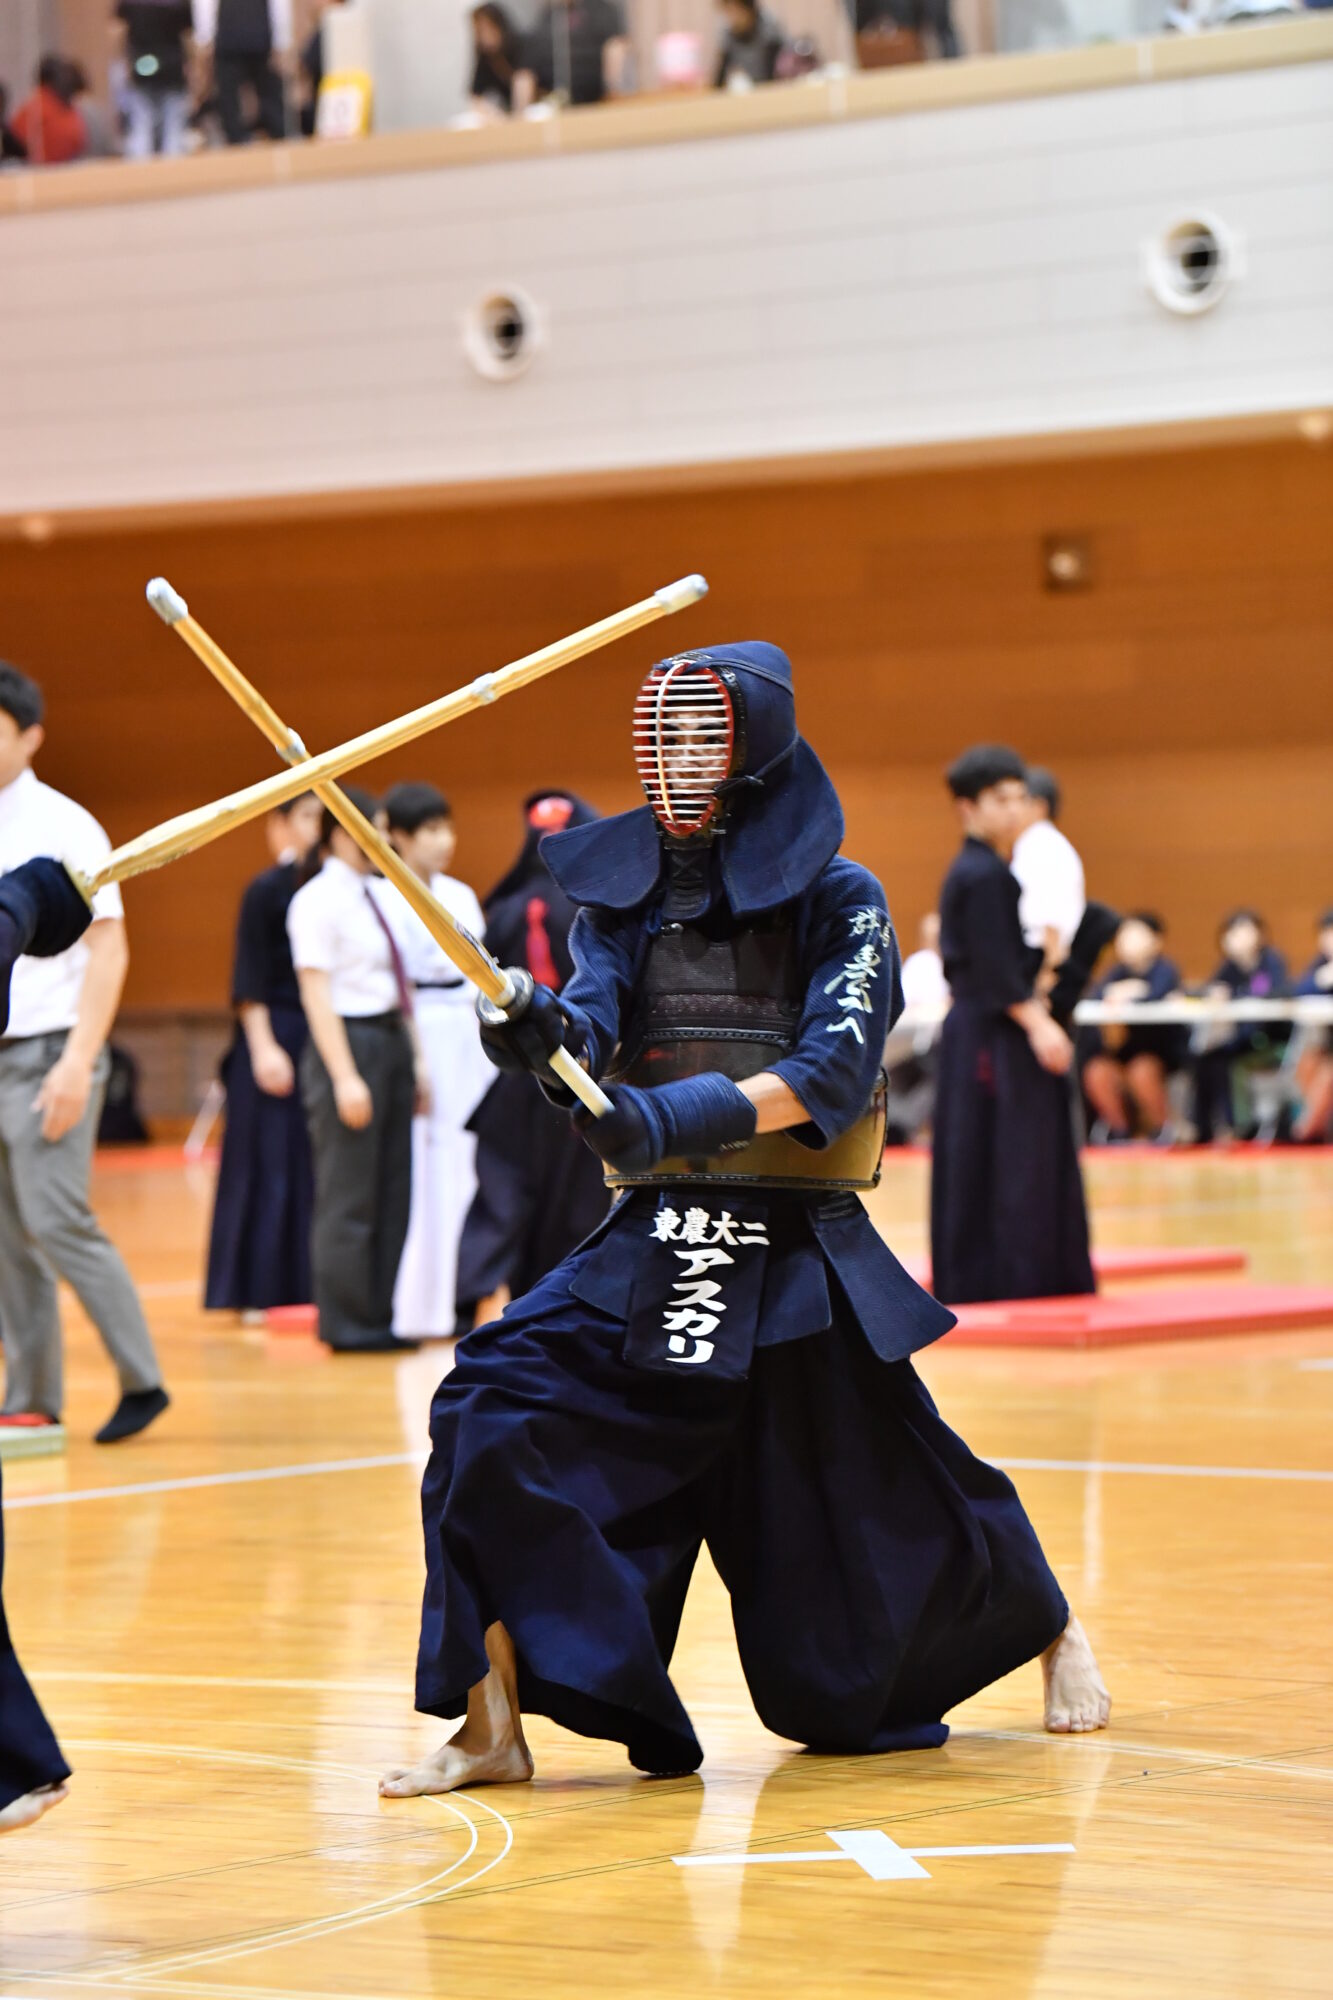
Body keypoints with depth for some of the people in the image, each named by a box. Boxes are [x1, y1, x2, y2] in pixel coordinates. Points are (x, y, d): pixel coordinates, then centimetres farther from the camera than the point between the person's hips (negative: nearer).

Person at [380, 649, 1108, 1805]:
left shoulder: (839, 898, -5)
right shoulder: (625, 886, 5)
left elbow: (835, 1070, -17)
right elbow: (590, 1023, -9)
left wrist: (684, 1116, -31)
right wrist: (538, 1032, -34)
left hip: (804, 1252, -3)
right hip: (658, 1243, 3)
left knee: (884, 1506, 9)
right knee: (495, 1411, -19)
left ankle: (1051, 1627, 41)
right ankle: (494, 1728, -16)